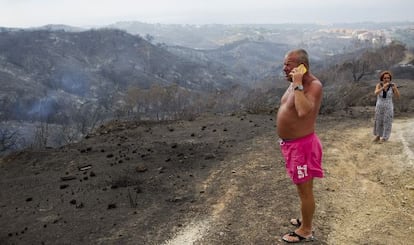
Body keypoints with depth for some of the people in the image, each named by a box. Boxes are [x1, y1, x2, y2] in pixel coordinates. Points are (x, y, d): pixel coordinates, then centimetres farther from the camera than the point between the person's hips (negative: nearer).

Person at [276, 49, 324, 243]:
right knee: (301, 187, 23)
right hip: (292, 143, 9)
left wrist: (297, 85, -31)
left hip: (302, 145, -9)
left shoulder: (313, 85, -21)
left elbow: (303, 112, -39)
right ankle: (305, 220, 41)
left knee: (305, 189, 6)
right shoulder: (296, 84, 8)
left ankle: (306, 231, 21)